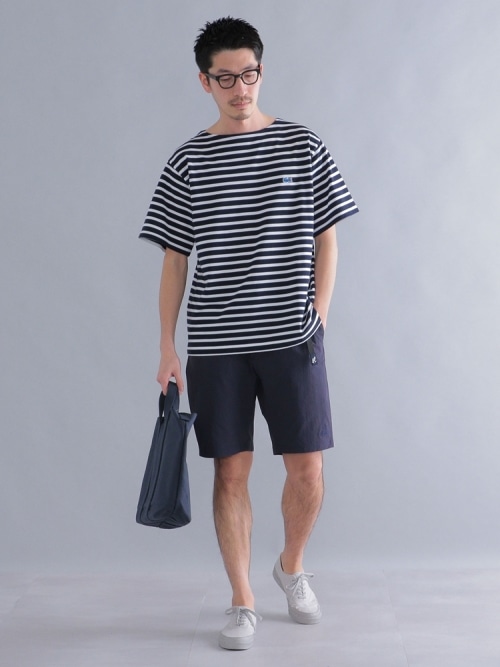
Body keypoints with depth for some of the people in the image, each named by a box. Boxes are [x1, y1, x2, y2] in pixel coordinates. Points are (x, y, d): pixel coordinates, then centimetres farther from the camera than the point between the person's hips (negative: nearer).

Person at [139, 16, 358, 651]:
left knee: (307, 469, 4)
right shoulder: (188, 161, 3)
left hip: (292, 337, 0)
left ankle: (292, 567, 33)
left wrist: (319, 316, -2)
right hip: (216, 343, 0)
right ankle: (242, 602, 19)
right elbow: (174, 259, 4)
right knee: (231, 472, 4)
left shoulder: (301, 145, 3)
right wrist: (167, 347, 0)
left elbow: (325, 239, 6)